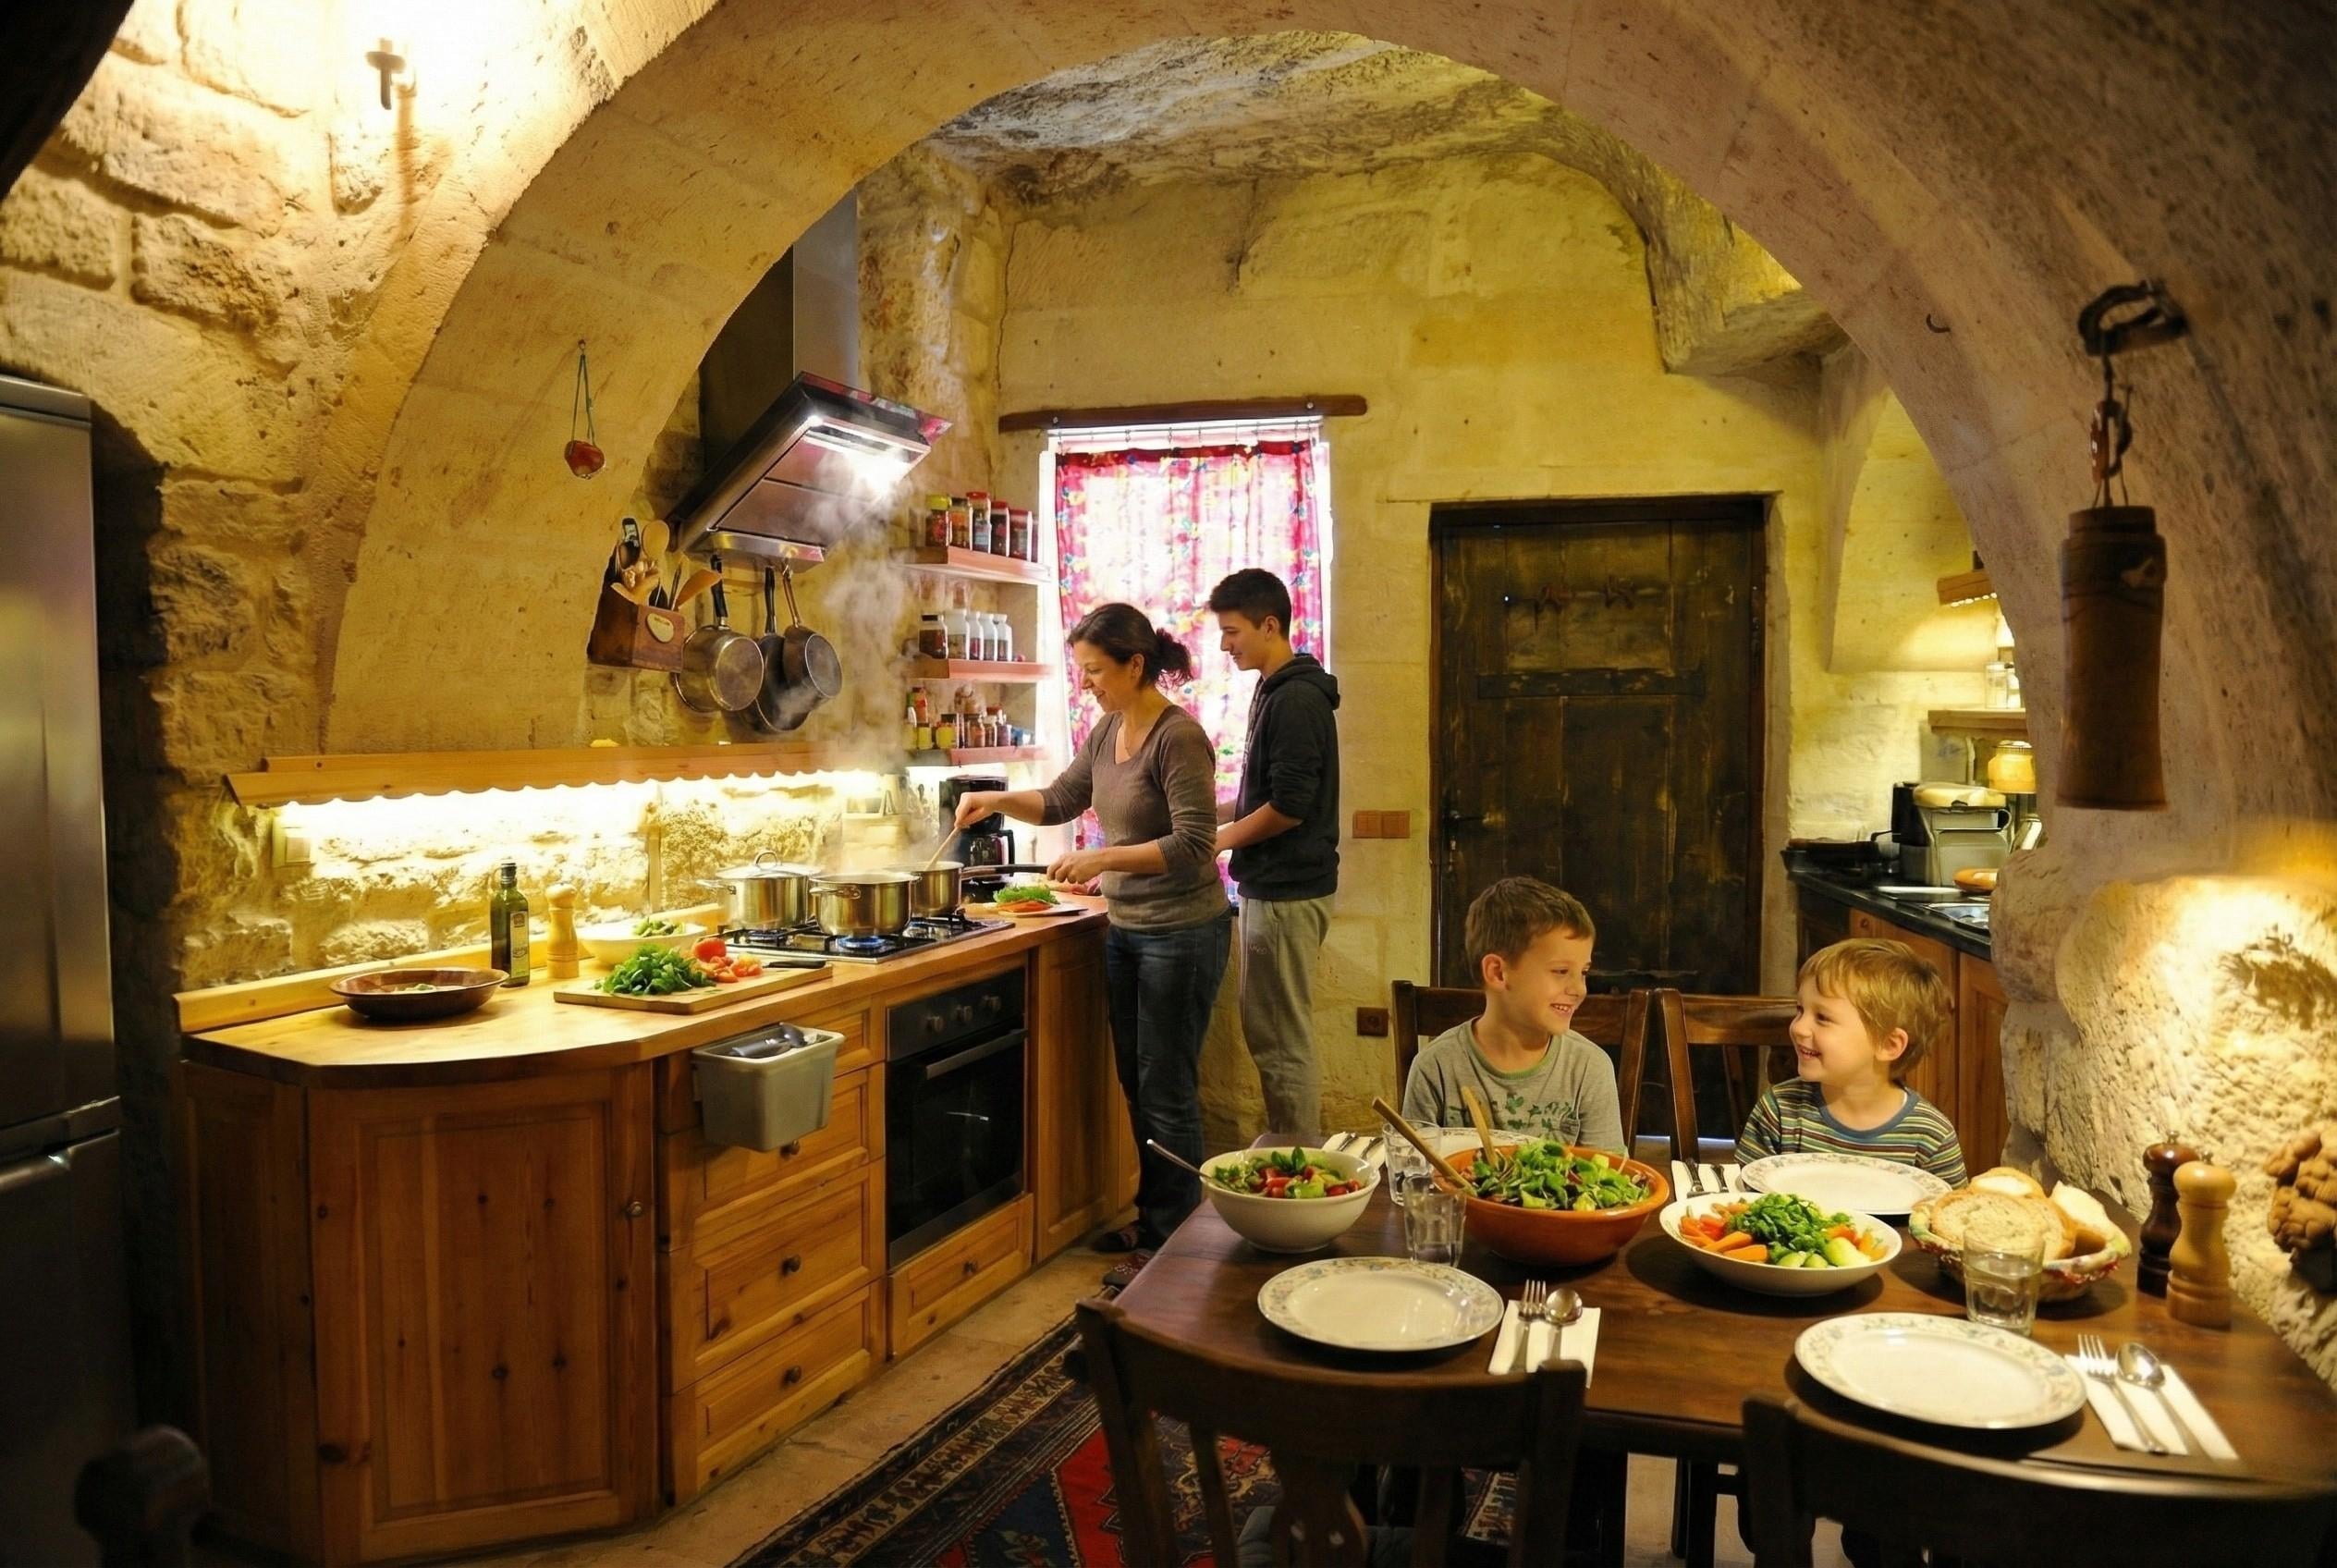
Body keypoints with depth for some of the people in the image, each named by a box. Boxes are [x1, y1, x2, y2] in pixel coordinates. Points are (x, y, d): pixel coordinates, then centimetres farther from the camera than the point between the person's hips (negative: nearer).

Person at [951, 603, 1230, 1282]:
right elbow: (1060, 801, 19)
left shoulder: (1177, 737, -18)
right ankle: (1150, 1218, 32)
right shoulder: (1108, 731, 7)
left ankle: (1172, 1241, 14)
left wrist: (1102, 858, -26)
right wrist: (996, 800, 4)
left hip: (1181, 933, -8)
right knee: (1136, 1084, 17)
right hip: (1126, 929, 9)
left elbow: (1194, 845, -23)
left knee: (1166, 1091, 1)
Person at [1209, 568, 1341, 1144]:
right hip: (1273, 886, 10)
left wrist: (1223, 837, -9)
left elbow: (1290, 806, -22)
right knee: (1268, 1030, 17)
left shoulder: (1297, 698, -16)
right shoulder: (1278, 691, 15)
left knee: (1283, 1039, -3)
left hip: (1288, 892, -10)